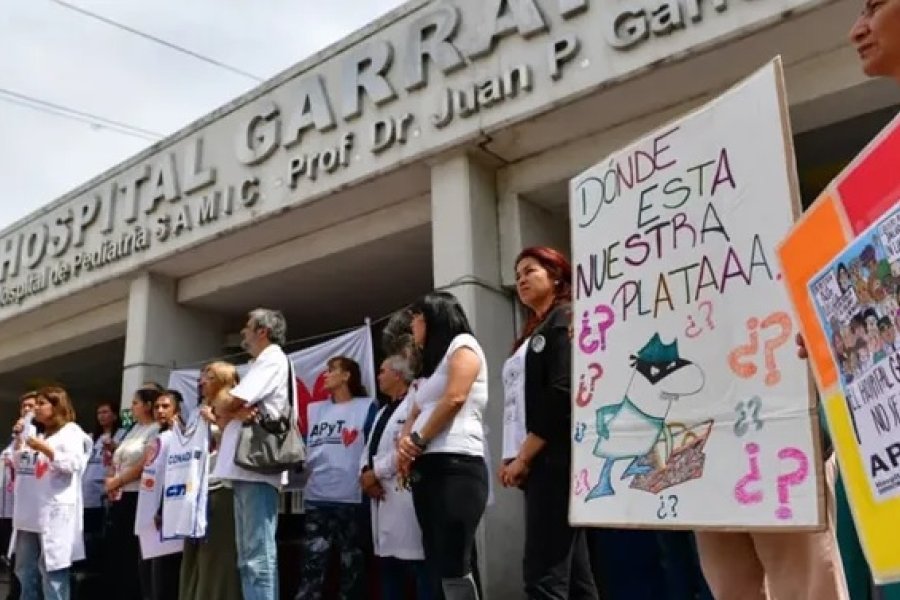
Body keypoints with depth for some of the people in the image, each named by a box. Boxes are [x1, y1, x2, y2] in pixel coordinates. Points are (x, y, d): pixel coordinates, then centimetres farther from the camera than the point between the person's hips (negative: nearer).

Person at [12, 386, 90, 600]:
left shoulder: (71, 432, -2)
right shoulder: (34, 432, 22)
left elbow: (75, 464, -14)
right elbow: (20, 467, 26)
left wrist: (46, 450, -21)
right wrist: (18, 446, 11)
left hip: (54, 511, -8)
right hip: (29, 511, 8)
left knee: (52, 568, -5)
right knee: (26, 569, 13)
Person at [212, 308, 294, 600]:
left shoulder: (272, 360, -4)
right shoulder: (261, 364, 26)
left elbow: (228, 405, -11)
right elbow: (225, 415, 18)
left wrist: (227, 411, 11)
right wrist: (235, 413, -4)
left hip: (257, 468, -10)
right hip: (245, 469, 10)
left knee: (258, 555, -12)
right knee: (248, 556, 10)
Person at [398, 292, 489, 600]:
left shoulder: (462, 344, 2)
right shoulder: (431, 363, 28)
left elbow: (455, 398, -13)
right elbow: (415, 414, 21)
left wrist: (418, 441, -4)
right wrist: (405, 444, 0)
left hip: (456, 466, -9)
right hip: (426, 469, 9)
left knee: (454, 567, -15)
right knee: (438, 567, 5)